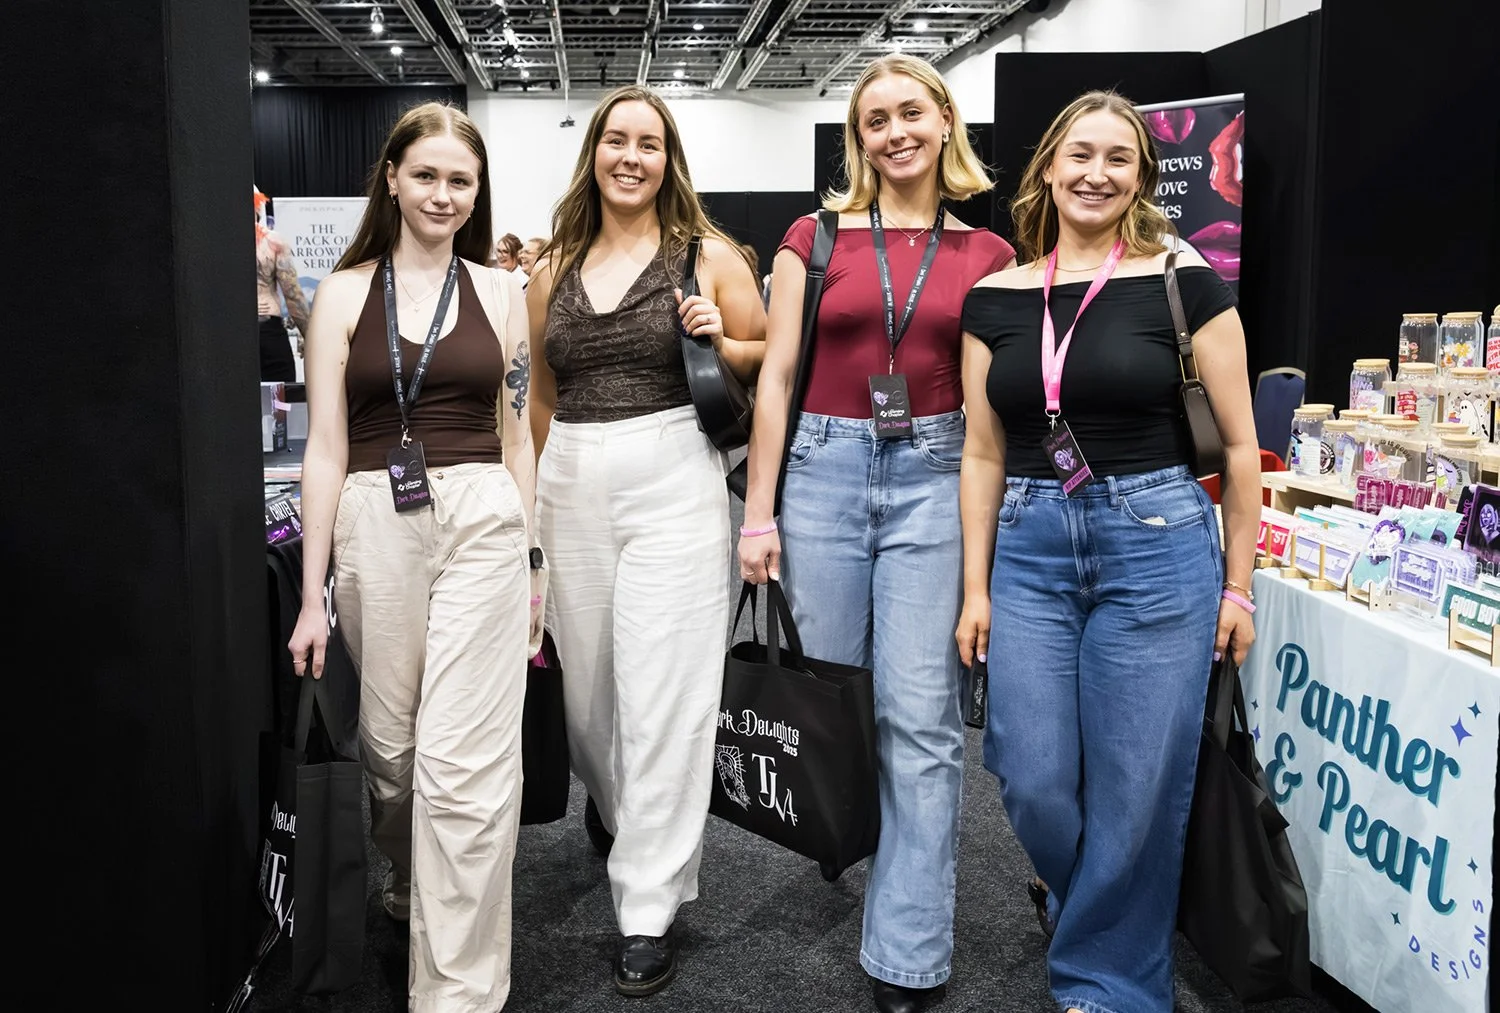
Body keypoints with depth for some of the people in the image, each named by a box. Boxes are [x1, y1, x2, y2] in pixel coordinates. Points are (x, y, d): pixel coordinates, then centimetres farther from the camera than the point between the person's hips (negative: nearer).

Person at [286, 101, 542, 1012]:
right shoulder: (344, 293, 5)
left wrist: (535, 564, 9)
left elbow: (516, 437, 11)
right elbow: (326, 447, 2)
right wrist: (314, 593, 0)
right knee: (389, 744, 14)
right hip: (375, 527, 1)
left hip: (483, 524, -1)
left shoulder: (500, 292, 8)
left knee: (464, 765, -6)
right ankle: (409, 880, 45)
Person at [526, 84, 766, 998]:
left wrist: (718, 343, -11)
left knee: (663, 694, -5)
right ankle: (616, 812, 43)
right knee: (585, 676, 13)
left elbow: (767, 358, 8)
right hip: (571, 487, 4)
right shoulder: (554, 269, 12)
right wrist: (528, 493, 19)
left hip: (672, 482, -4)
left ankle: (652, 907, 4)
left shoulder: (709, 256, 2)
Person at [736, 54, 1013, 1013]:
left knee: (921, 716, -3)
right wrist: (759, 514, -1)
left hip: (934, 478, 0)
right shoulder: (815, 238, 4)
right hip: (825, 469, 1)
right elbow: (776, 379, 3)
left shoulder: (987, 255, 6)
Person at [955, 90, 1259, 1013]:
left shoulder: (1184, 281, -3)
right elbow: (984, 456, 9)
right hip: (1030, 551, 3)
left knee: (1134, 789, 3)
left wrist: (1237, 587, 0)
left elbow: (1239, 446, -1)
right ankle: (1094, 909, 38)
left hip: (1158, 545, -3)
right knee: (1032, 782, 5)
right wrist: (975, 589, 6)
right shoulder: (997, 299, 6)